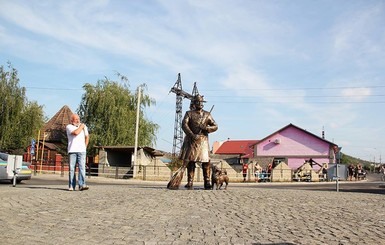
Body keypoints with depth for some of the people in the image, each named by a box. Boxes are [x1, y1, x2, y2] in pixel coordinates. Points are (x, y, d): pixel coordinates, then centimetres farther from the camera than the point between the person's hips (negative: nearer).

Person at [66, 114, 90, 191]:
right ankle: (71, 186, 5)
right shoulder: (69, 127, 2)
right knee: (72, 168, -2)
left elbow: (87, 137, 25)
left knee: (82, 167, -10)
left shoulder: (84, 126, 16)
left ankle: (82, 185, -16)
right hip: (72, 151, -2)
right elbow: (76, 133, -16)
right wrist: (81, 126, 0)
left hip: (82, 151, 2)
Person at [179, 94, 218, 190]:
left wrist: (206, 128, -10)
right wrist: (192, 135, -19)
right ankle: (190, 182, 5)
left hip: (203, 140, 1)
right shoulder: (189, 113, 8)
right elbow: (184, 125, -6)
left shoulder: (207, 114, 12)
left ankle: (207, 183, -3)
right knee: (190, 161, -1)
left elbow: (215, 126, 10)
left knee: (206, 161, -8)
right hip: (191, 140, 0)